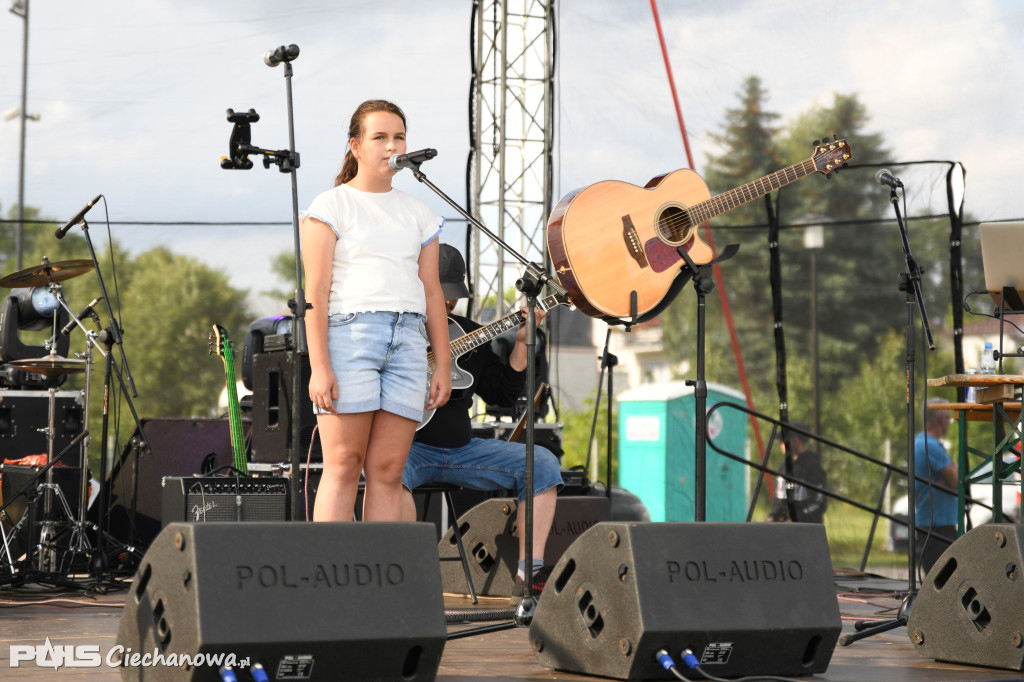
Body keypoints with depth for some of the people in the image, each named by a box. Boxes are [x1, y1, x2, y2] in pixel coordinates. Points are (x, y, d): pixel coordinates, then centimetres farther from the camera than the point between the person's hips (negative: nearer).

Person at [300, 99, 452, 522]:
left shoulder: (417, 214, 19)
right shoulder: (331, 206, 4)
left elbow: (431, 293, 18)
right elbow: (315, 291, -3)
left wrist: (444, 366, 11)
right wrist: (319, 366, -13)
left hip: (407, 340, 4)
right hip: (349, 332, -4)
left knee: (388, 471, 0)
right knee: (344, 466, -8)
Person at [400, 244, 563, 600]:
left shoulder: (469, 332, 14)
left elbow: (503, 393, 13)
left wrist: (521, 342, 1)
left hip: (462, 448, 6)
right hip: (408, 444, -6)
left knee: (542, 463, -8)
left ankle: (529, 574, -12)